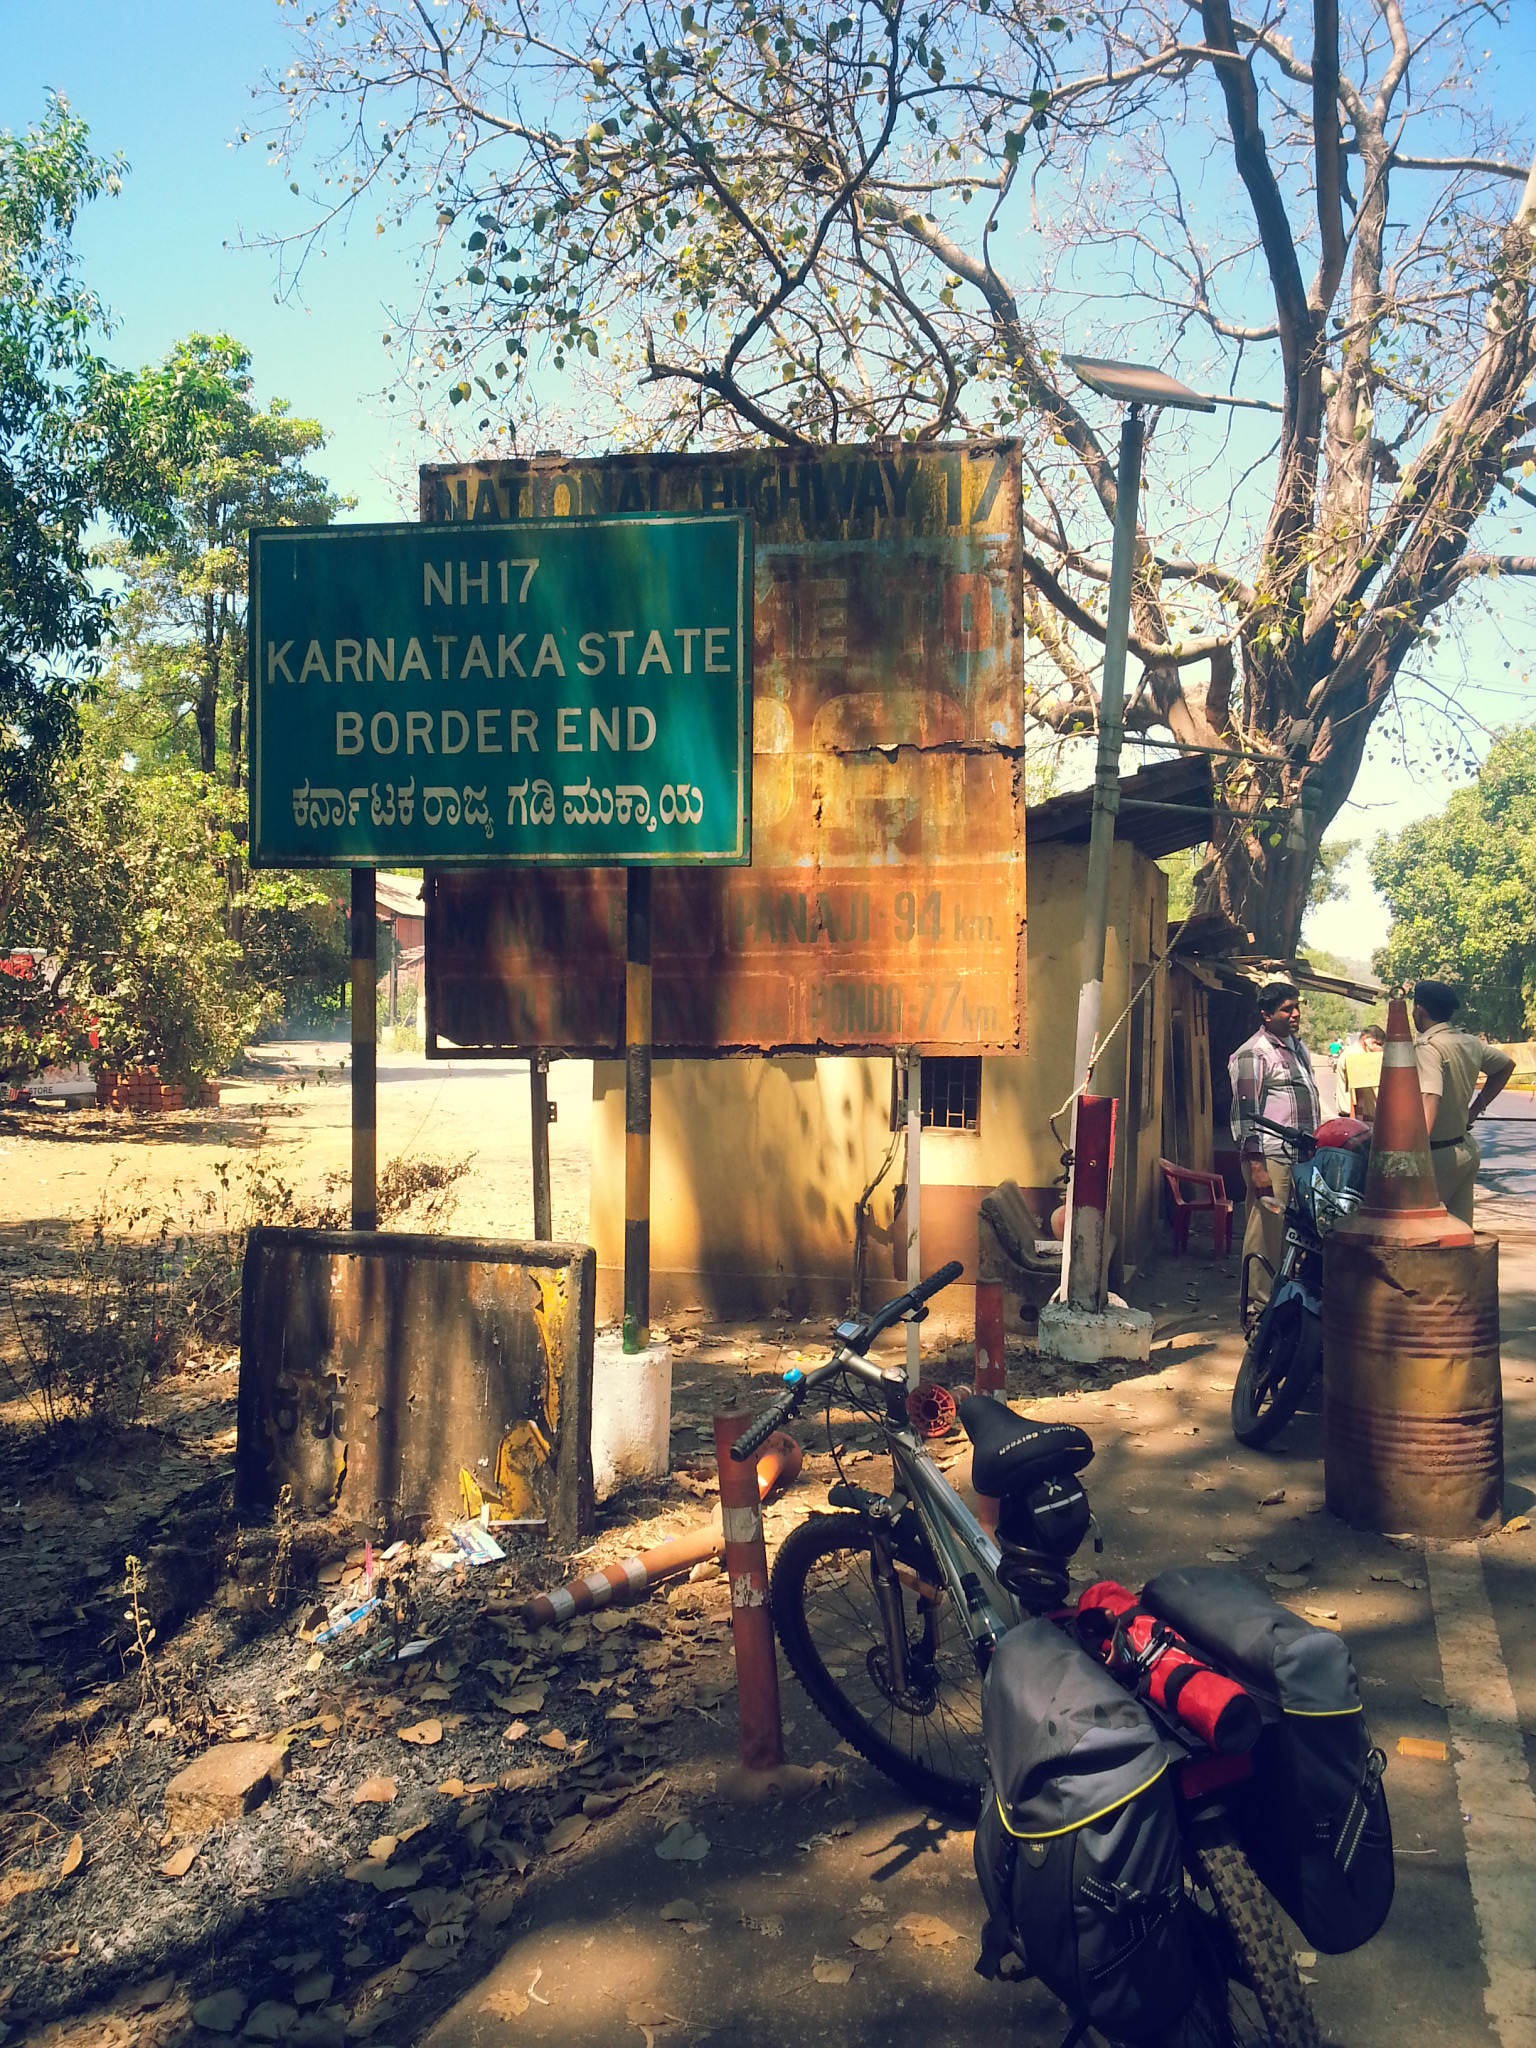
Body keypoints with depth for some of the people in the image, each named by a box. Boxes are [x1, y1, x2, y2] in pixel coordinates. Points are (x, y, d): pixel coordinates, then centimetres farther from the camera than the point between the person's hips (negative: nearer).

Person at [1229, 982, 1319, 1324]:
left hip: (1301, 1156, 8)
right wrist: (1256, 1166, -18)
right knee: (1264, 1232, -7)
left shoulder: (1298, 1047, 18)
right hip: (1271, 1158, -8)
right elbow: (1247, 1113, -14)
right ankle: (1258, 1305, 0)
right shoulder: (1253, 1053, -9)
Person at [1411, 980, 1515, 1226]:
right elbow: (1506, 1065, 26)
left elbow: (1430, 1100, -31)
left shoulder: (1428, 1048, -18)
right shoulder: (1469, 1042, 8)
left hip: (1440, 1154, -8)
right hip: (1466, 1148, 8)